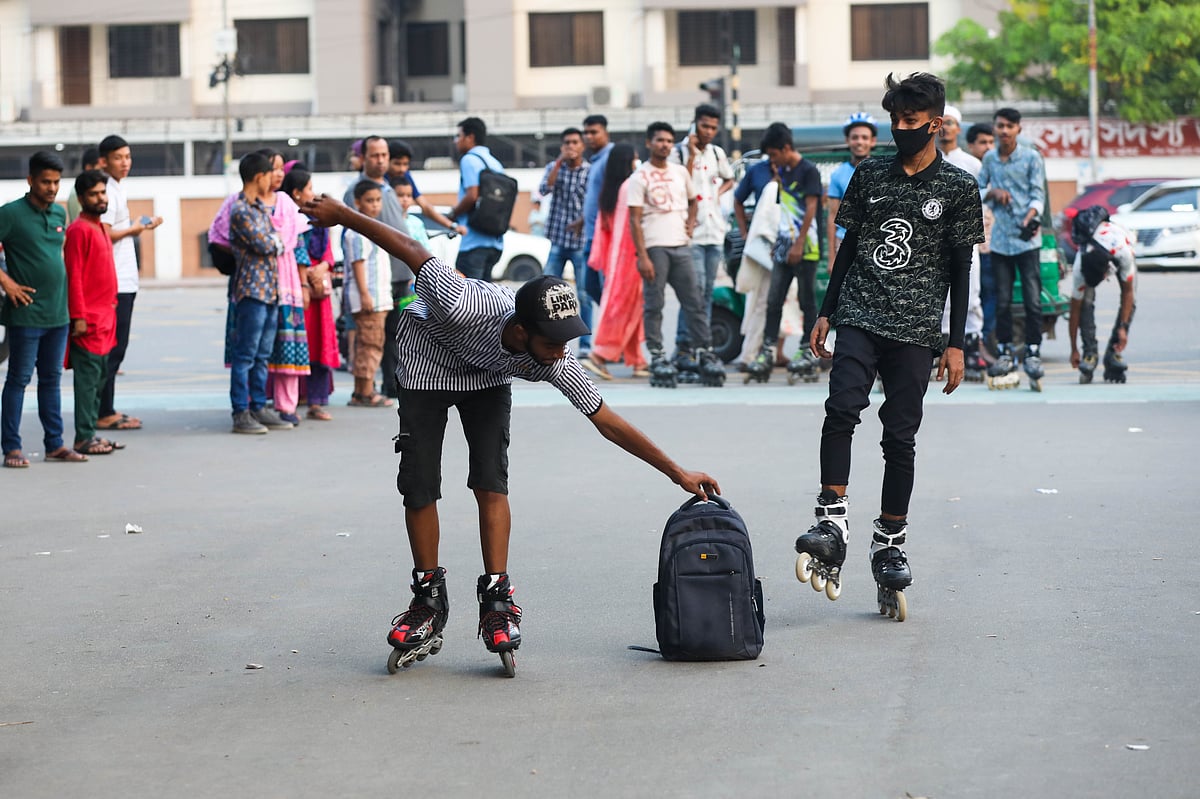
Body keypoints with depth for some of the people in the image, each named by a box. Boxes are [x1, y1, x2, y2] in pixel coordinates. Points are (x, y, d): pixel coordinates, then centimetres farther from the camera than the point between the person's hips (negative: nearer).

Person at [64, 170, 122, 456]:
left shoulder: (100, 228, 16)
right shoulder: (79, 230, -11)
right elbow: (73, 277, -15)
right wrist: (79, 316, -19)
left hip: (104, 319, 9)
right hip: (88, 320, -9)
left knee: (99, 377, 10)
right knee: (88, 378, -7)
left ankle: (91, 433, 15)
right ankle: (83, 438, -6)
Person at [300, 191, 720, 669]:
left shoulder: (557, 363, -30)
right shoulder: (466, 307, -43)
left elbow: (609, 422, -18)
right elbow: (412, 252, -30)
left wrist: (678, 474, -16)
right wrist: (341, 215, -21)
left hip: (488, 378, 2)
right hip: (429, 361, -2)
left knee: (490, 481, -15)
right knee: (419, 485, -7)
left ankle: (497, 601, -10)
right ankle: (429, 601, 7)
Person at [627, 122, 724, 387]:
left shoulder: (680, 173, 14)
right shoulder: (640, 178, -2)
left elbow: (692, 200, 31)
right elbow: (635, 220, -6)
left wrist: (691, 222, 9)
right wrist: (642, 257, -14)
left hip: (680, 246, 5)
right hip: (654, 247, -5)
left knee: (694, 302, 3)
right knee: (653, 305, -4)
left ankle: (705, 352, 5)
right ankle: (656, 356, 0)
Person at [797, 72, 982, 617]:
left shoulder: (958, 188, 4)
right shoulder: (869, 175, 11)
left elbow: (960, 269, 4)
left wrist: (956, 344, 0)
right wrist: (826, 313, 13)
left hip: (915, 329, -1)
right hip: (859, 320, 1)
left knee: (900, 434, -1)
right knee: (842, 408, -21)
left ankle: (890, 542, 10)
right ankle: (832, 522, -21)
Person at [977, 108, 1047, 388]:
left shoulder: (1031, 157, 1)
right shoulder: (989, 158, 11)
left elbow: (1037, 194, -3)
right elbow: (977, 191, 17)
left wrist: (1030, 217, -22)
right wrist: (992, 192, -5)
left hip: (1026, 239, -3)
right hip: (1000, 238, 3)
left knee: (1032, 299, -7)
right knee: (1002, 300, 3)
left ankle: (1032, 352, -1)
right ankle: (1004, 352, 11)